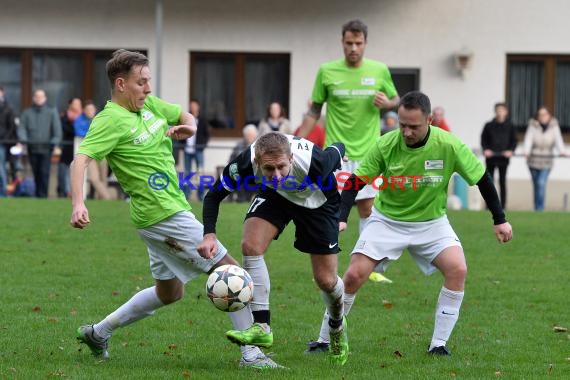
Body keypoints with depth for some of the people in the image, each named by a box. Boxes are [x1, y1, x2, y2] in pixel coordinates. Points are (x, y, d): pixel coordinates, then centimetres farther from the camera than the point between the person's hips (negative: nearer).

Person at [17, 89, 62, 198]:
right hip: (32, 147, 3)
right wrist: (21, 141, -13)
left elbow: (57, 129, 1)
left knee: (44, 172, -13)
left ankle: (43, 195, -13)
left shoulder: (51, 112, 5)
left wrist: (56, 145, -9)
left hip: (46, 148, -3)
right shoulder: (27, 113, 11)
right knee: (36, 173, 6)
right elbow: (22, 127, 5)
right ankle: (38, 194, 16)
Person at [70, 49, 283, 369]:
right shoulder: (111, 121, -16)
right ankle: (251, 354, -2)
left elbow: (184, 115, 24)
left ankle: (99, 332, 29)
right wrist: (78, 204, -43)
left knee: (169, 292, 22)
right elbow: (81, 160, -27)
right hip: (165, 214, -10)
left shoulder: (150, 105, 8)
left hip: (173, 208, 10)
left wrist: (188, 127, -1)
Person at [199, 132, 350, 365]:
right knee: (250, 246, -23)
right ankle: (262, 327, -15)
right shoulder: (246, 163, -37)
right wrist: (209, 234, -37)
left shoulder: (315, 162, -42)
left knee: (326, 280, 0)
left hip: (317, 200, -2)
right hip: (275, 196, 2)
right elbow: (213, 195, -23)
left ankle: (337, 326, 34)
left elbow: (338, 150, -18)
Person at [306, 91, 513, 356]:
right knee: (354, 275, -15)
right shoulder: (386, 145, -19)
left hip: (431, 222, 0)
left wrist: (500, 220, -4)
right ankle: (324, 340, 3)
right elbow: (355, 182, -13)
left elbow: (481, 178, -6)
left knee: (457, 269, -23)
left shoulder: (448, 145, -19)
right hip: (388, 220, 0)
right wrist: (341, 218, -27)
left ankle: (439, 344, -11)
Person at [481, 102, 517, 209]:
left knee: (502, 181, 3)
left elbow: (514, 140, 7)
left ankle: (503, 204, 5)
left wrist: (510, 150, -8)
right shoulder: (489, 126, 4)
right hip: (491, 156, 1)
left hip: (503, 156, -1)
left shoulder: (510, 126, 3)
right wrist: (485, 149, -7)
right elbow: (483, 139, 8)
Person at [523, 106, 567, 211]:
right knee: (536, 185, 9)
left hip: (546, 161, -1)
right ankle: (536, 208, 19)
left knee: (541, 183, -15)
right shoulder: (533, 125, -2)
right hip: (533, 160, 1)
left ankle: (540, 208, -13)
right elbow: (528, 138, -12)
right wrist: (526, 151, -30)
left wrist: (561, 151, -26)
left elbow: (558, 139, -8)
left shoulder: (554, 126, 0)